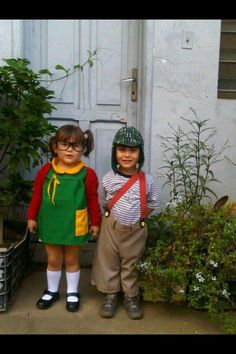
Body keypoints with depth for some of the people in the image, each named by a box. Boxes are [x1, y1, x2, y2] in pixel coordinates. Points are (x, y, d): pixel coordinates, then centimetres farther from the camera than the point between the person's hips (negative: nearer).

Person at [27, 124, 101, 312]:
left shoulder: (87, 174, -10)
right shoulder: (46, 170, -6)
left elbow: (93, 201, -3)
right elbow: (37, 195, 2)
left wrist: (95, 222, 0)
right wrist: (32, 217, 4)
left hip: (74, 226, -1)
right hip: (50, 224, 2)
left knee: (71, 260, 14)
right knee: (53, 260, 15)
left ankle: (72, 292, 32)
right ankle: (52, 291, 35)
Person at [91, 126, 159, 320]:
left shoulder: (147, 180, -9)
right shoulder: (108, 179, -8)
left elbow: (153, 203, 4)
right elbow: (102, 201, 5)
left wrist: (139, 216, -2)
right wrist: (114, 215, -1)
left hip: (136, 230, 0)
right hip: (112, 227, 1)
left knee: (132, 264, 12)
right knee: (109, 261, 10)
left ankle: (131, 297, 28)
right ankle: (110, 295, 27)